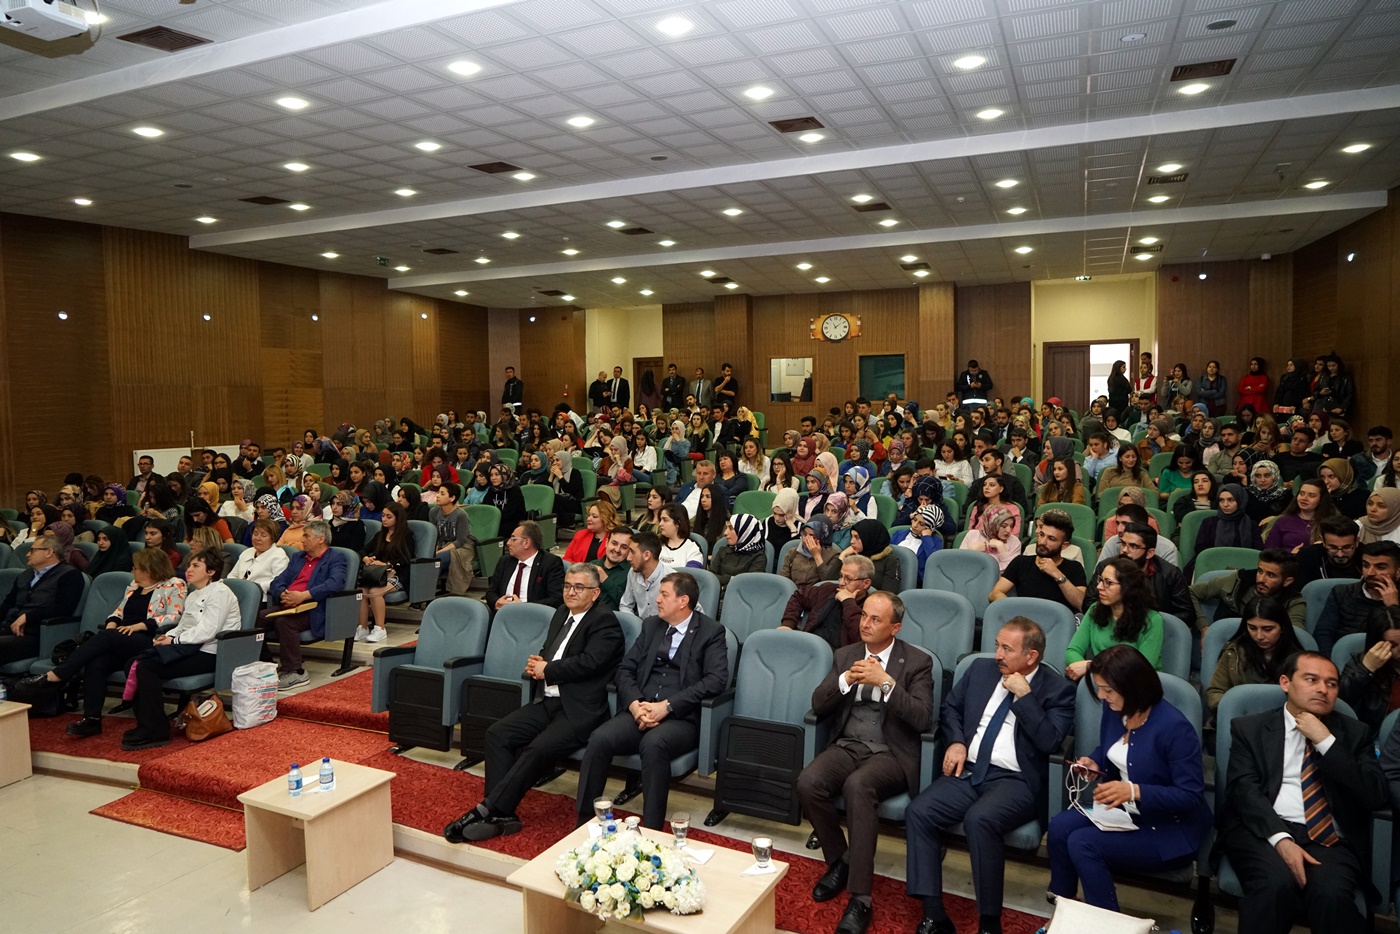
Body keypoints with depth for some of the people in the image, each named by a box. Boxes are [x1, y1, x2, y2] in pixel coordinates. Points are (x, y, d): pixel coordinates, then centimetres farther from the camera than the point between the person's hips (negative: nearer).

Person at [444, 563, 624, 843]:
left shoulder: (604, 621, -8)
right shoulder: (562, 613, 18)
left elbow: (588, 662, -21)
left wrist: (546, 670, -10)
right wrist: (536, 664, 1)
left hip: (579, 709, -8)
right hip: (547, 702, 9)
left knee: (538, 749, -27)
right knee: (497, 733, -9)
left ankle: (487, 810, -18)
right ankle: (501, 815, -10)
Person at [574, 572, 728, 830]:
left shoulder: (711, 632, 2)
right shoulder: (651, 625, 18)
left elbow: (716, 680, -11)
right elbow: (625, 669, 14)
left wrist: (667, 706, -17)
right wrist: (634, 704, -8)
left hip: (681, 717, -4)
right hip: (639, 711, 5)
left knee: (653, 744, -36)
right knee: (600, 738, -24)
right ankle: (584, 823, -14)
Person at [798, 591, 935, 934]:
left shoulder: (917, 662, 0)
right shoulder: (845, 655, 12)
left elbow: (922, 719, -12)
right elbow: (817, 705, 6)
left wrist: (885, 682, -21)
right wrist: (846, 680, -11)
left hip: (890, 753, -4)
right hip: (847, 746, 4)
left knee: (857, 785, -36)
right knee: (807, 782, -26)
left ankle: (860, 898, -25)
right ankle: (839, 859, 2)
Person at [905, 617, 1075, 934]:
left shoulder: (1057, 689, -1)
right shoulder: (980, 669, 12)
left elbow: (1049, 741, -13)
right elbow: (951, 708, 20)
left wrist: (1024, 695, -14)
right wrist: (956, 742, 2)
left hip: (1015, 780, -5)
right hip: (969, 771, 5)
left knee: (979, 820, -35)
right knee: (918, 811, -21)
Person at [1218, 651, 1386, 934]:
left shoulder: (1355, 732, 17)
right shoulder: (1249, 728, 11)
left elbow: (1375, 795, 4)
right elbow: (1244, 790, -2)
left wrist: (1326, 742, -5)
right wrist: (1281, 838, -19)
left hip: (1329, 840, 1)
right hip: (1263, 831, -1)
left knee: (1332, 895, -33)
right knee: (1277, 885, -33)